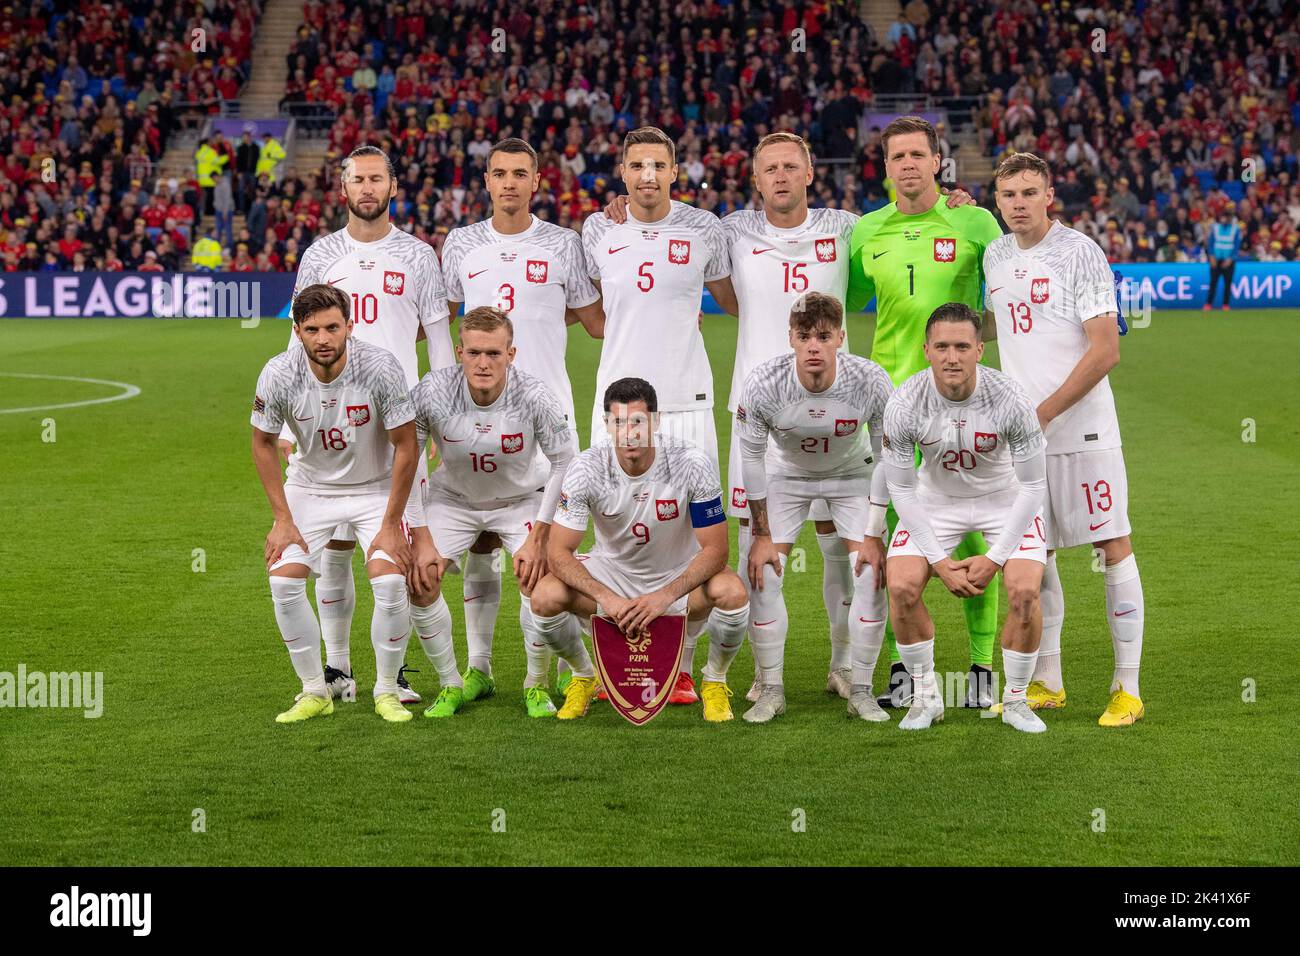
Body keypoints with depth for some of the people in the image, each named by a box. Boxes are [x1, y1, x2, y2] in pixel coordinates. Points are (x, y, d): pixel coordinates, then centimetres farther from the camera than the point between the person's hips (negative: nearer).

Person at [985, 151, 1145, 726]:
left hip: (1083, 426, -6)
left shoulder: (1080, 253, -9)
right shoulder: (996, 256, 11)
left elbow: (1105, 351, -14)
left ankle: (1128, 689, -1)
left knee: (1114, 547, -5)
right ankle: (1046, 683, 19)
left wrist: (1044, 413, -15)